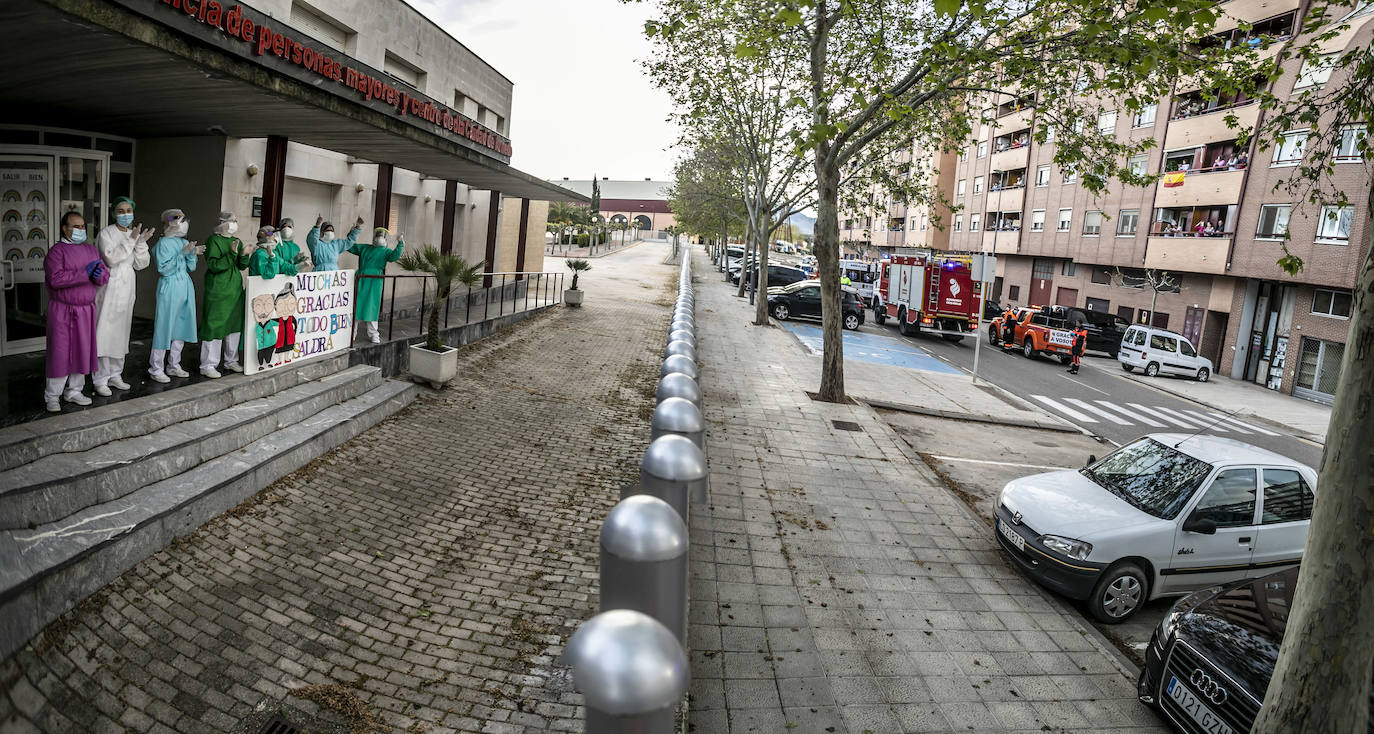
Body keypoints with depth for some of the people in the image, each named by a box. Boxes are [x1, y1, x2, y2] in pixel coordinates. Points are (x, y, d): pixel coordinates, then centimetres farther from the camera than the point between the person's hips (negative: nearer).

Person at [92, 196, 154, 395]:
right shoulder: (106, 233, -6)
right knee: (105, 332, -6)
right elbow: (111, 259, -19)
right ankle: (100, 379, -1)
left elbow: (140, 265, 6)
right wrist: (131, 240, -21)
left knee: (121, 333, 11)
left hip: (126, 289, 6)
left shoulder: (133, 234, 12)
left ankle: (115, 375, 20)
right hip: (109, 287, -6)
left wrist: (141, 243, -7)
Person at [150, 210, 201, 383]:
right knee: (164, 327, -4)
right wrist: (182, 253, -20)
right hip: (169, 289, -7)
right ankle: (156, 369, 4)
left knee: (181, 327, 11)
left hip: (185, 287, 7)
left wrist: (193, 254, -5)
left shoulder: (185, 242, 12)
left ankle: (174, 366, 22)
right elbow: (163, 269, -16)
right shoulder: (163, 243, -9)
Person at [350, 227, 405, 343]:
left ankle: (373, 335, 9)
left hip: (375, 282, -2)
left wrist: (400, 244, -22)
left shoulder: (386, 251, 8)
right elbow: (350, 246, 20)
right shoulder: (364, 248, 17)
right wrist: (351, 234, 7)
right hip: (361, 280, 2)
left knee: (372, 307, 0)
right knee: (356, 306, 3)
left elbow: (394, 256, -12)